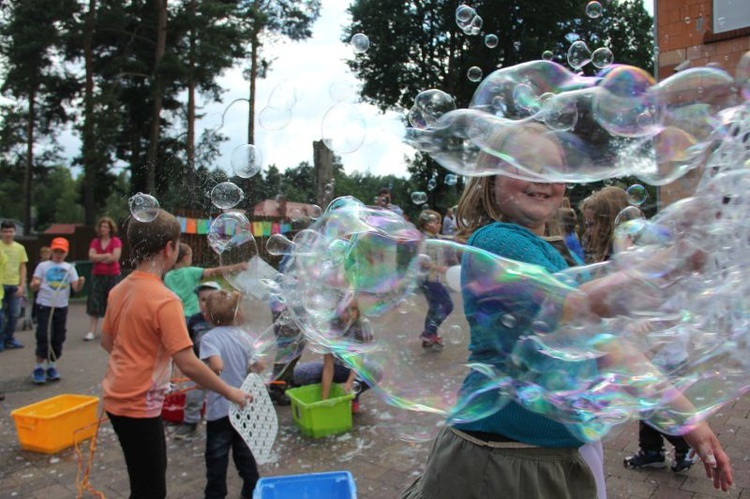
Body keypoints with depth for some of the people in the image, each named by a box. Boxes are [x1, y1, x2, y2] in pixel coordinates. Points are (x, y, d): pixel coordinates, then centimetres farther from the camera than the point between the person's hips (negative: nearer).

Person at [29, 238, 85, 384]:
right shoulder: (43, 266, 1)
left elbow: (76, 288, -2)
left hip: (62, 307, 3)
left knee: (58, 338, 7)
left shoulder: (69, 268, 6)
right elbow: (33, 286, -2)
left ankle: (51, 366, 21)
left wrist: (80, 283, -23)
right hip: (44, 306, -3)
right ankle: (39, 368, 6)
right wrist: (35, 284, -25)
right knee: (44, 337, -6)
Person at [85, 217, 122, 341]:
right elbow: (91, 256, -5)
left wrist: (99, 258, -5)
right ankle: (92, 331, 1)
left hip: (113, 276, -3)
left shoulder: (116, 241, -2)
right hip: (97, 275, 3)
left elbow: (115, 257, -14)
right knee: (94, 303, -1)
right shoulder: (95, 241, 9)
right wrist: (106, 256, -13)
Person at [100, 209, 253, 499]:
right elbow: (188, 365, -25)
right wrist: (230, 393, -15)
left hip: (117, 398, 9)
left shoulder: (120, 289, 1)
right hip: (139, 406, -9)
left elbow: (106, 340, 13)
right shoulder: (165, 300, -24)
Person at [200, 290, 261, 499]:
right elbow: (254, 367, 0)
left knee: (217, 456, 9)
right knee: (244, 451, 19)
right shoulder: (242, 335, 1)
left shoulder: (210, 337, -15)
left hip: (220, 408, -5)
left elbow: (217, 366, -31)